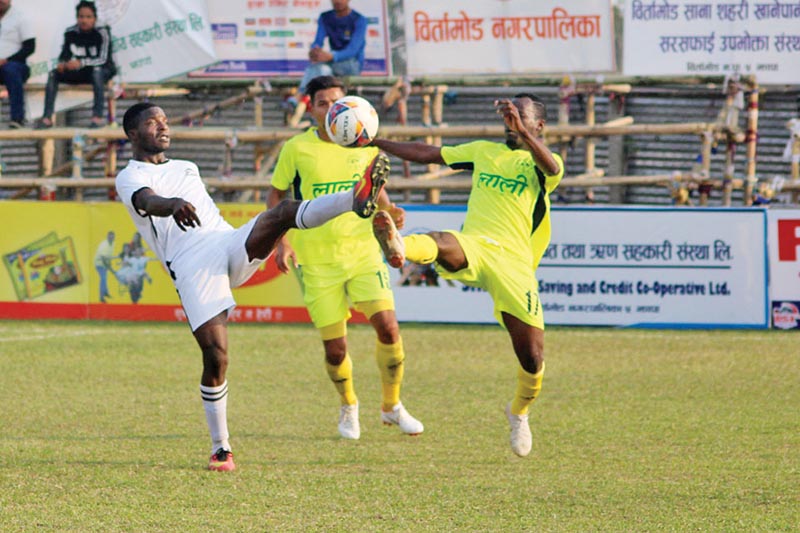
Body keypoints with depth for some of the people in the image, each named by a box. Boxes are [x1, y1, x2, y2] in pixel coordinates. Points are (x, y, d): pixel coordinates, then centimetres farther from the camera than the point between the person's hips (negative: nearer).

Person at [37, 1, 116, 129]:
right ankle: (47, 117, -21)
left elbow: (103, 59, -23)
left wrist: (81, 63, -38)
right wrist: (62, 64, -22)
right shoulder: (71, 33, -3)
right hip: (80, 72, 5)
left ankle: (98, 117, -42)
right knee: (53, 74, -14)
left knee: (97, 71, -39)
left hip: (104, 70, -5)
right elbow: (64, 55, 3)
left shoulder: (102, 33, -16)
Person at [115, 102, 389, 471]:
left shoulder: (187, 168, 30)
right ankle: (220, 449, 1)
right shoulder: (129, 178, 5)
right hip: (192, 269, -5)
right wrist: (173, 205, -41)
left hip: (230, 244, 5)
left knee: (285, 212, -23)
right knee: (215, 357, -13)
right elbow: (149, 202, -18)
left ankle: (356, 200, -47)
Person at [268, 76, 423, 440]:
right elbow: (276, 195, 5)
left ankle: (392, 406, 9)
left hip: (362, 250, 2)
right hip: (316, 260, -2)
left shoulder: (364, 145, 3)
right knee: (335, 348, -1)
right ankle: (348, 407, 29)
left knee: (388, 328, -13)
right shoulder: (297, 149, -4)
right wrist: (282, 241, -6)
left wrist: (389, 209, -2)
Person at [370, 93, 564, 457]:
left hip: (513, 262, -2)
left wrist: (522, 132, -35)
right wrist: (375, 142, 28)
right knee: (441, 243, -36)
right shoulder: (485, 151, 22)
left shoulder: (540, 164, 8)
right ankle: (399, 247, -72)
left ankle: (519, 412, 28)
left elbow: (552, 168, -19)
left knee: (532, 359, -4)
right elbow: (428, 154, 30)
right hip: (472, 247, 2)